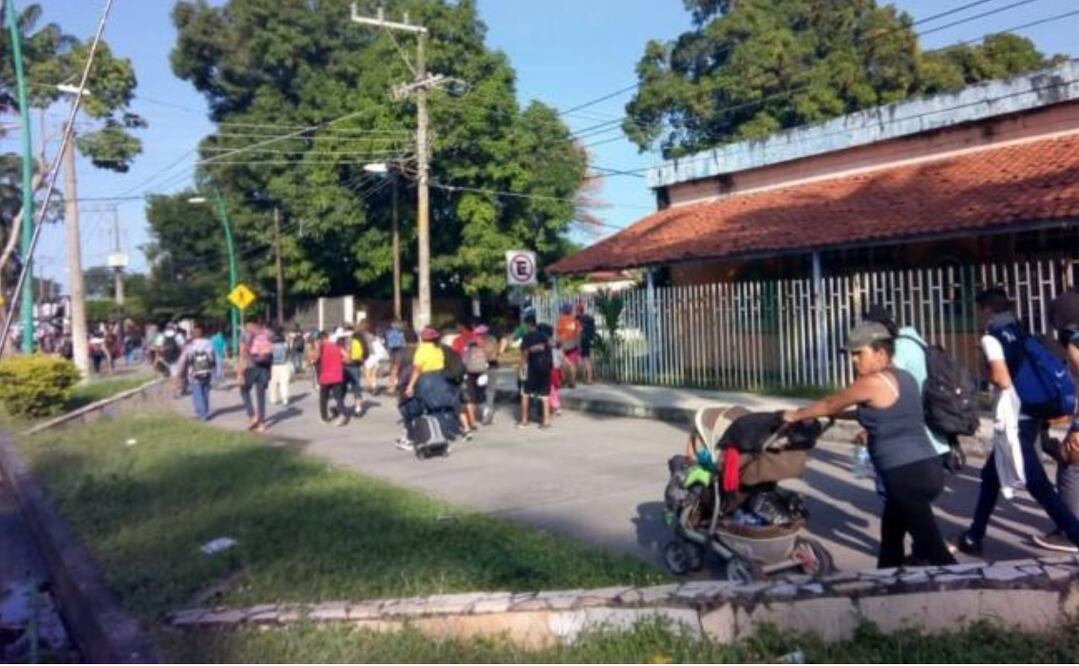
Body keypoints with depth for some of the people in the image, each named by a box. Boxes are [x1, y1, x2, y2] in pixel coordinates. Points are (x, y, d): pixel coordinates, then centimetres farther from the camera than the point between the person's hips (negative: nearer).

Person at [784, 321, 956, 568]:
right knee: (890, 532, 23)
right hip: (926, 468, 10)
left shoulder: (873, 382, -12)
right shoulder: (903, 377, 14)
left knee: (932, 547, -7)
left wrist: (795, 415, 15)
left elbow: (830, 404, 0)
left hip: (907, 475, -10)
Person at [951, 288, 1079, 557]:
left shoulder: (991, 339, -11)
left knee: (1039, 487, -8)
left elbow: (1003, 381, -21)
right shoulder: (1022, 333, 13)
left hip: (1015, 421, -10)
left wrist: (989, 375, -1)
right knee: (991, 475, 19)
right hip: (1032, 417, 10)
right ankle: (973, 538, 28)